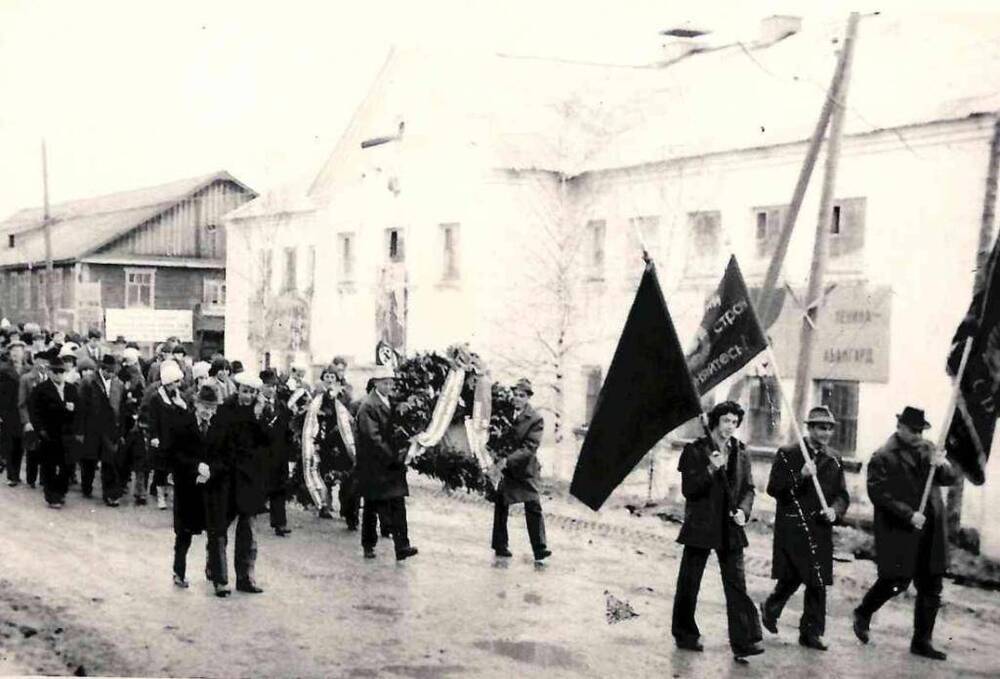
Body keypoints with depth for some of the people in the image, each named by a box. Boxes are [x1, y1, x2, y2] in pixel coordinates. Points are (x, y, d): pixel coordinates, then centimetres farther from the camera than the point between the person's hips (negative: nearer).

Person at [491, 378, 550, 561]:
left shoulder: (535, 419, -9)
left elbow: (530, 448, -17)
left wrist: (509, 460, -26)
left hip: (525, 470, -3)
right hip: (505, 469, 3)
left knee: (533, 507, -9)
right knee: (500, 506, 6)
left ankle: (539, 548, -8)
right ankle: (500, 545, 16)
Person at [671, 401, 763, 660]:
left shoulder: (740, 453, 8)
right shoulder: (695, 451, -4)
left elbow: (748, 488, 12)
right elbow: (688, 490, -10)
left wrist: (743, 510, -7)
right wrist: (711, 470, -24)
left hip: (730, 529, 3)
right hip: (700, 527, -2)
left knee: (736, 585, -4)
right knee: (689, 584, 7)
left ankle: (744, 641, -5)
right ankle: (685, 635, 22)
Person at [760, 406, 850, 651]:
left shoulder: (833, 459, 13)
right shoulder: (788, 454, -1)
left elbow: (842, 494, 14)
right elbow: (774, 488, -8)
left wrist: (835, 510, -7)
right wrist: (800, 476, -20)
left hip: (821, 529, 4)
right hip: (792, 527, -4)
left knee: (818, 582, 2)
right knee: (791, 577, -7)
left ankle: (811, 632, 11)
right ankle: (770, 609, 21)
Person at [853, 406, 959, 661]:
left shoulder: (928, 449, 12)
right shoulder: (883, 457, -8)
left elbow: (950, 478, 11)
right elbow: (878, 493, -16)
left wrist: (943, 466, -12)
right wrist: (908, 514, -22)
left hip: (929, 534, 6)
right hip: (899, 534, -6)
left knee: (931, 591, 8)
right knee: (897, 582, -2)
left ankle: (922, 642, 19)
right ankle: (863, 614, 25)